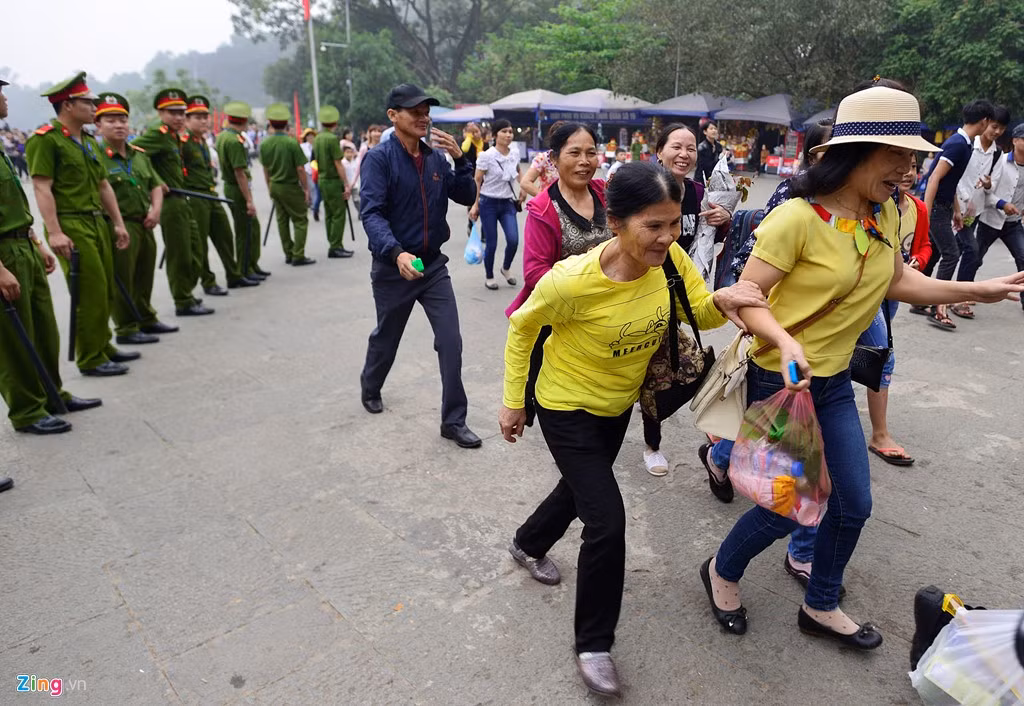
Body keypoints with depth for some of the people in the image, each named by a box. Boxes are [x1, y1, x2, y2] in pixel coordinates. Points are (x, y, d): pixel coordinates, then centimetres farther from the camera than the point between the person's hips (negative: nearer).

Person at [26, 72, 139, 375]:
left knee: (106, 290, 12)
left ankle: (103, 346, 26)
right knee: (91, 293, -7)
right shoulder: (45, 140, -9)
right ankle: (91, 359, 4)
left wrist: (118, 223, 15)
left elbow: (103, 185, 20)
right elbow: (42, 188, -15)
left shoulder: (89, 141, 17)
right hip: (70, 226, -8)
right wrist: (54, 233, -22)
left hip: (97, 223, 8)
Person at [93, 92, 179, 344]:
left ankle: (146, 319, 33)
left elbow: (156, 184, 19)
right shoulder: (96, 157, -11)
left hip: (144, 225, 7)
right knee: (122, 280, 1)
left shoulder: (139, 154, 13)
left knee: (145, 276, 18)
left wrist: (156, 209, 3)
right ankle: (126, 329, 11)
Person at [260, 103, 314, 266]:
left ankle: (288, 254, 19)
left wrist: (270, 188, 20)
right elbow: (300, 169, -16)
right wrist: (306, 189, -7)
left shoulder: (264, 143, 1)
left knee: (282, 220, 13)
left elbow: (265, 169, 9)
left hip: (275, 187, 6)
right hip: (291, 187, -6)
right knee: (300, 220, 1)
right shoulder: (291, 142, -16)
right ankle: (298, 256, -4)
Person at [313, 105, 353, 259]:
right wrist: (346, 184, -14)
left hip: (322, 180, 9)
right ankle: (336, 247, -5)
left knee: (329, 215, 11)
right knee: (338, 215, -5)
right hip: (333, 181, -9)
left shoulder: (317, 138, 10)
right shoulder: (332, 138, -15)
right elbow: (338, 164, -17)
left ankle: (333, 246, 15)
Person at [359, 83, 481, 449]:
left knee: (451, 343, -2)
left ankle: (453, 421, 9)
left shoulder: (436, 158, 5)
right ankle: (370, 388, 47)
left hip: (433, 264, 4)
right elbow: (371, 213, -22)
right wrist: (396, 253, -37)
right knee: (386, 338, 16)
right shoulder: (379, 158, -12)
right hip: (393, 268, -4)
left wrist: (459, 158, -11)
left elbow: (466, 197, 3)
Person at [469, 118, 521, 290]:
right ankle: (489, 277, 21)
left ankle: (506, 268, 18)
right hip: (489, 203, -4)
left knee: (513, 240, -12)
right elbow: (477, 181, -8)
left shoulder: (515, 152, 0)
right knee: (491, 244, -2)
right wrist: (475, 204, -12)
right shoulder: (487, 156, -13)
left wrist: (522, 186, 12)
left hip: (508, 203, 4)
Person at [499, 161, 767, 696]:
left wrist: (722, 300, -31)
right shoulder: (572, 281, -32)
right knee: (608, 521, -9)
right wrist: (513, 401, -7)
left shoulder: (670, 258, -19)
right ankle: (593, 644, 15)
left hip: (619, 403, 6)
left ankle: (529, 545, 58)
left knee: (582, 487, 25)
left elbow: (701, 314, -7)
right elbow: (521, 328, -15)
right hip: (568, 407, -6)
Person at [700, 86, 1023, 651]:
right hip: (781, 380, -8)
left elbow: (898, 281, 15)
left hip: (835, 381, 8)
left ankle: (821, 608, 37)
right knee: (787, 508, 2)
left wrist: (978, 290, 7)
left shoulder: (886, 214, 2)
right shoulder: (797, 218, -22)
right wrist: (784, 342, -36)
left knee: (854, 503, 14)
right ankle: (721, 572, 33)